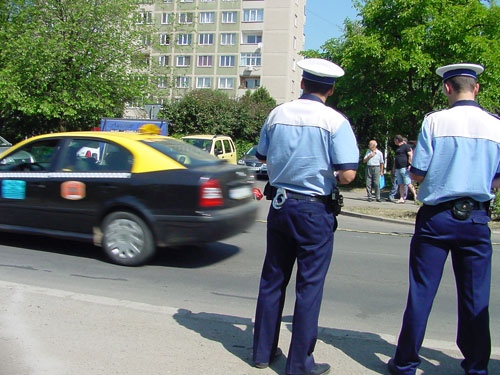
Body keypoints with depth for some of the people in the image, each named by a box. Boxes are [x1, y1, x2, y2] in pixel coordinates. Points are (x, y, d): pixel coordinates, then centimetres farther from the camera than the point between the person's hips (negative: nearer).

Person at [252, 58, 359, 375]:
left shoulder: (277, 114, 2)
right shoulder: (335, 121, -11)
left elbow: (263, 156, 15)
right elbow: (348, 174, -17)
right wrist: (332, 177, 4)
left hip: (279, 204, 5)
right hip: (315, 210, -4)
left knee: (273, 279, 15)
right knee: (309, 285, 6)